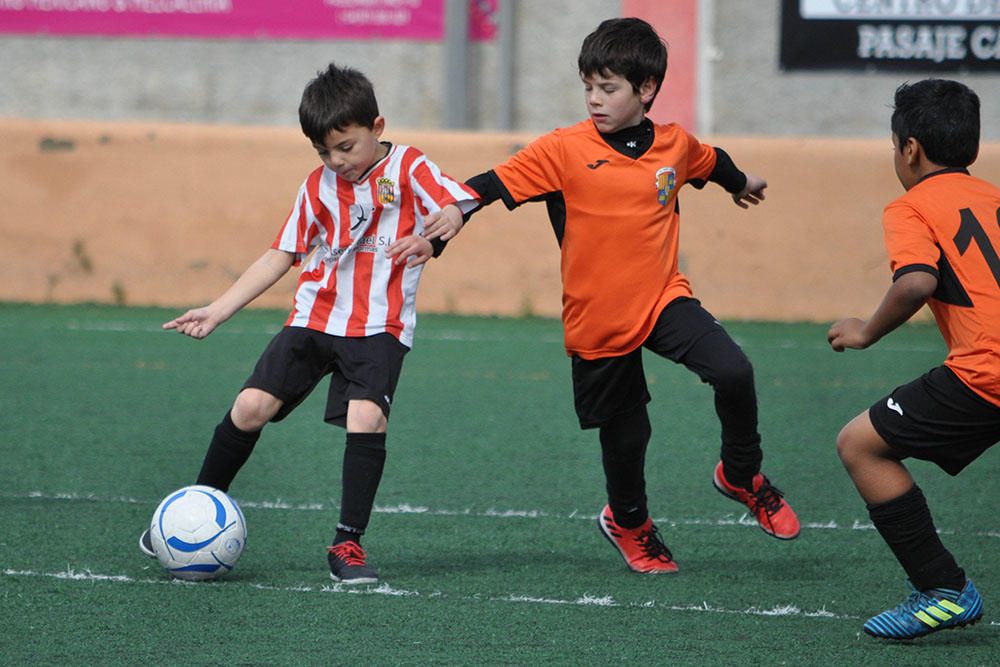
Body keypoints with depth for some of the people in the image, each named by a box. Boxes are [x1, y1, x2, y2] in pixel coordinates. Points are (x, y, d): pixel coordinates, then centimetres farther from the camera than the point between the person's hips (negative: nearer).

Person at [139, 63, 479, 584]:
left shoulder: (407, 168, -2)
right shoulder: (318, 185, 11)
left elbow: (460, 206, -11)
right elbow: (280, 257, 16)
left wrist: (430, 239, -32)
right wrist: (217, 311, 11)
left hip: (379, 326, -4)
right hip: (313, 318, 4)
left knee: (366, 417, -24)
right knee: (252, 405, -9)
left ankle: (348, 544, -13)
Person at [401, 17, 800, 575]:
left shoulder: (676, 146, 1)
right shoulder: (565, 149, -10)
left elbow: (712, 162, 23)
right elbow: (498, 182, -14)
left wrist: (743, 184, 44)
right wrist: (456, 210, -33)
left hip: (664, 298, 2)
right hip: (597, 318, -1)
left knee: (733, 371, -23)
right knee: (624, 434, 10)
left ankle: (743, 475, 4)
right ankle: (629, 523, 42)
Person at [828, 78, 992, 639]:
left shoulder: (911, 209, 2)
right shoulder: (992, 197, 22)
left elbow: (918, 281, -16)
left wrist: (867, 332, -1)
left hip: (986, 372, -7)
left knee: (861, 445, 3)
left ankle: (944, 589, 0)